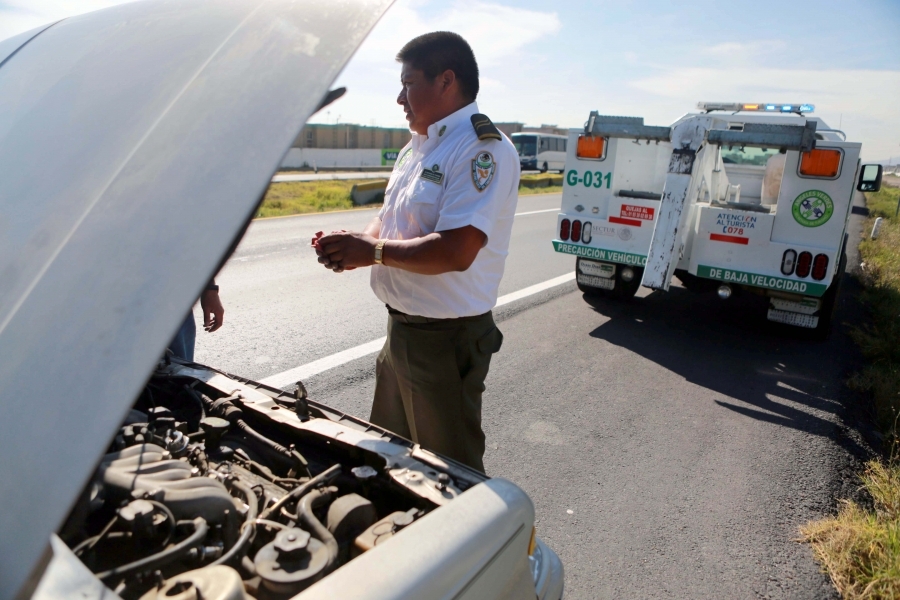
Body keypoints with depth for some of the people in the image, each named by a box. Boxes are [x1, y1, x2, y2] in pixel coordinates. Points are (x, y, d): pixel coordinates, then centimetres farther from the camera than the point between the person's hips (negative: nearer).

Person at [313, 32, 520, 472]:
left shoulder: (482, 150, -18)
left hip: (447, 337, -9)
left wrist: (373, 251, -20)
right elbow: (389, 219, 17)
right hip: (401, 327, 10)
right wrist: (355, 244, -4)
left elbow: (455, 251, -29)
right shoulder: (418, 147, 13)